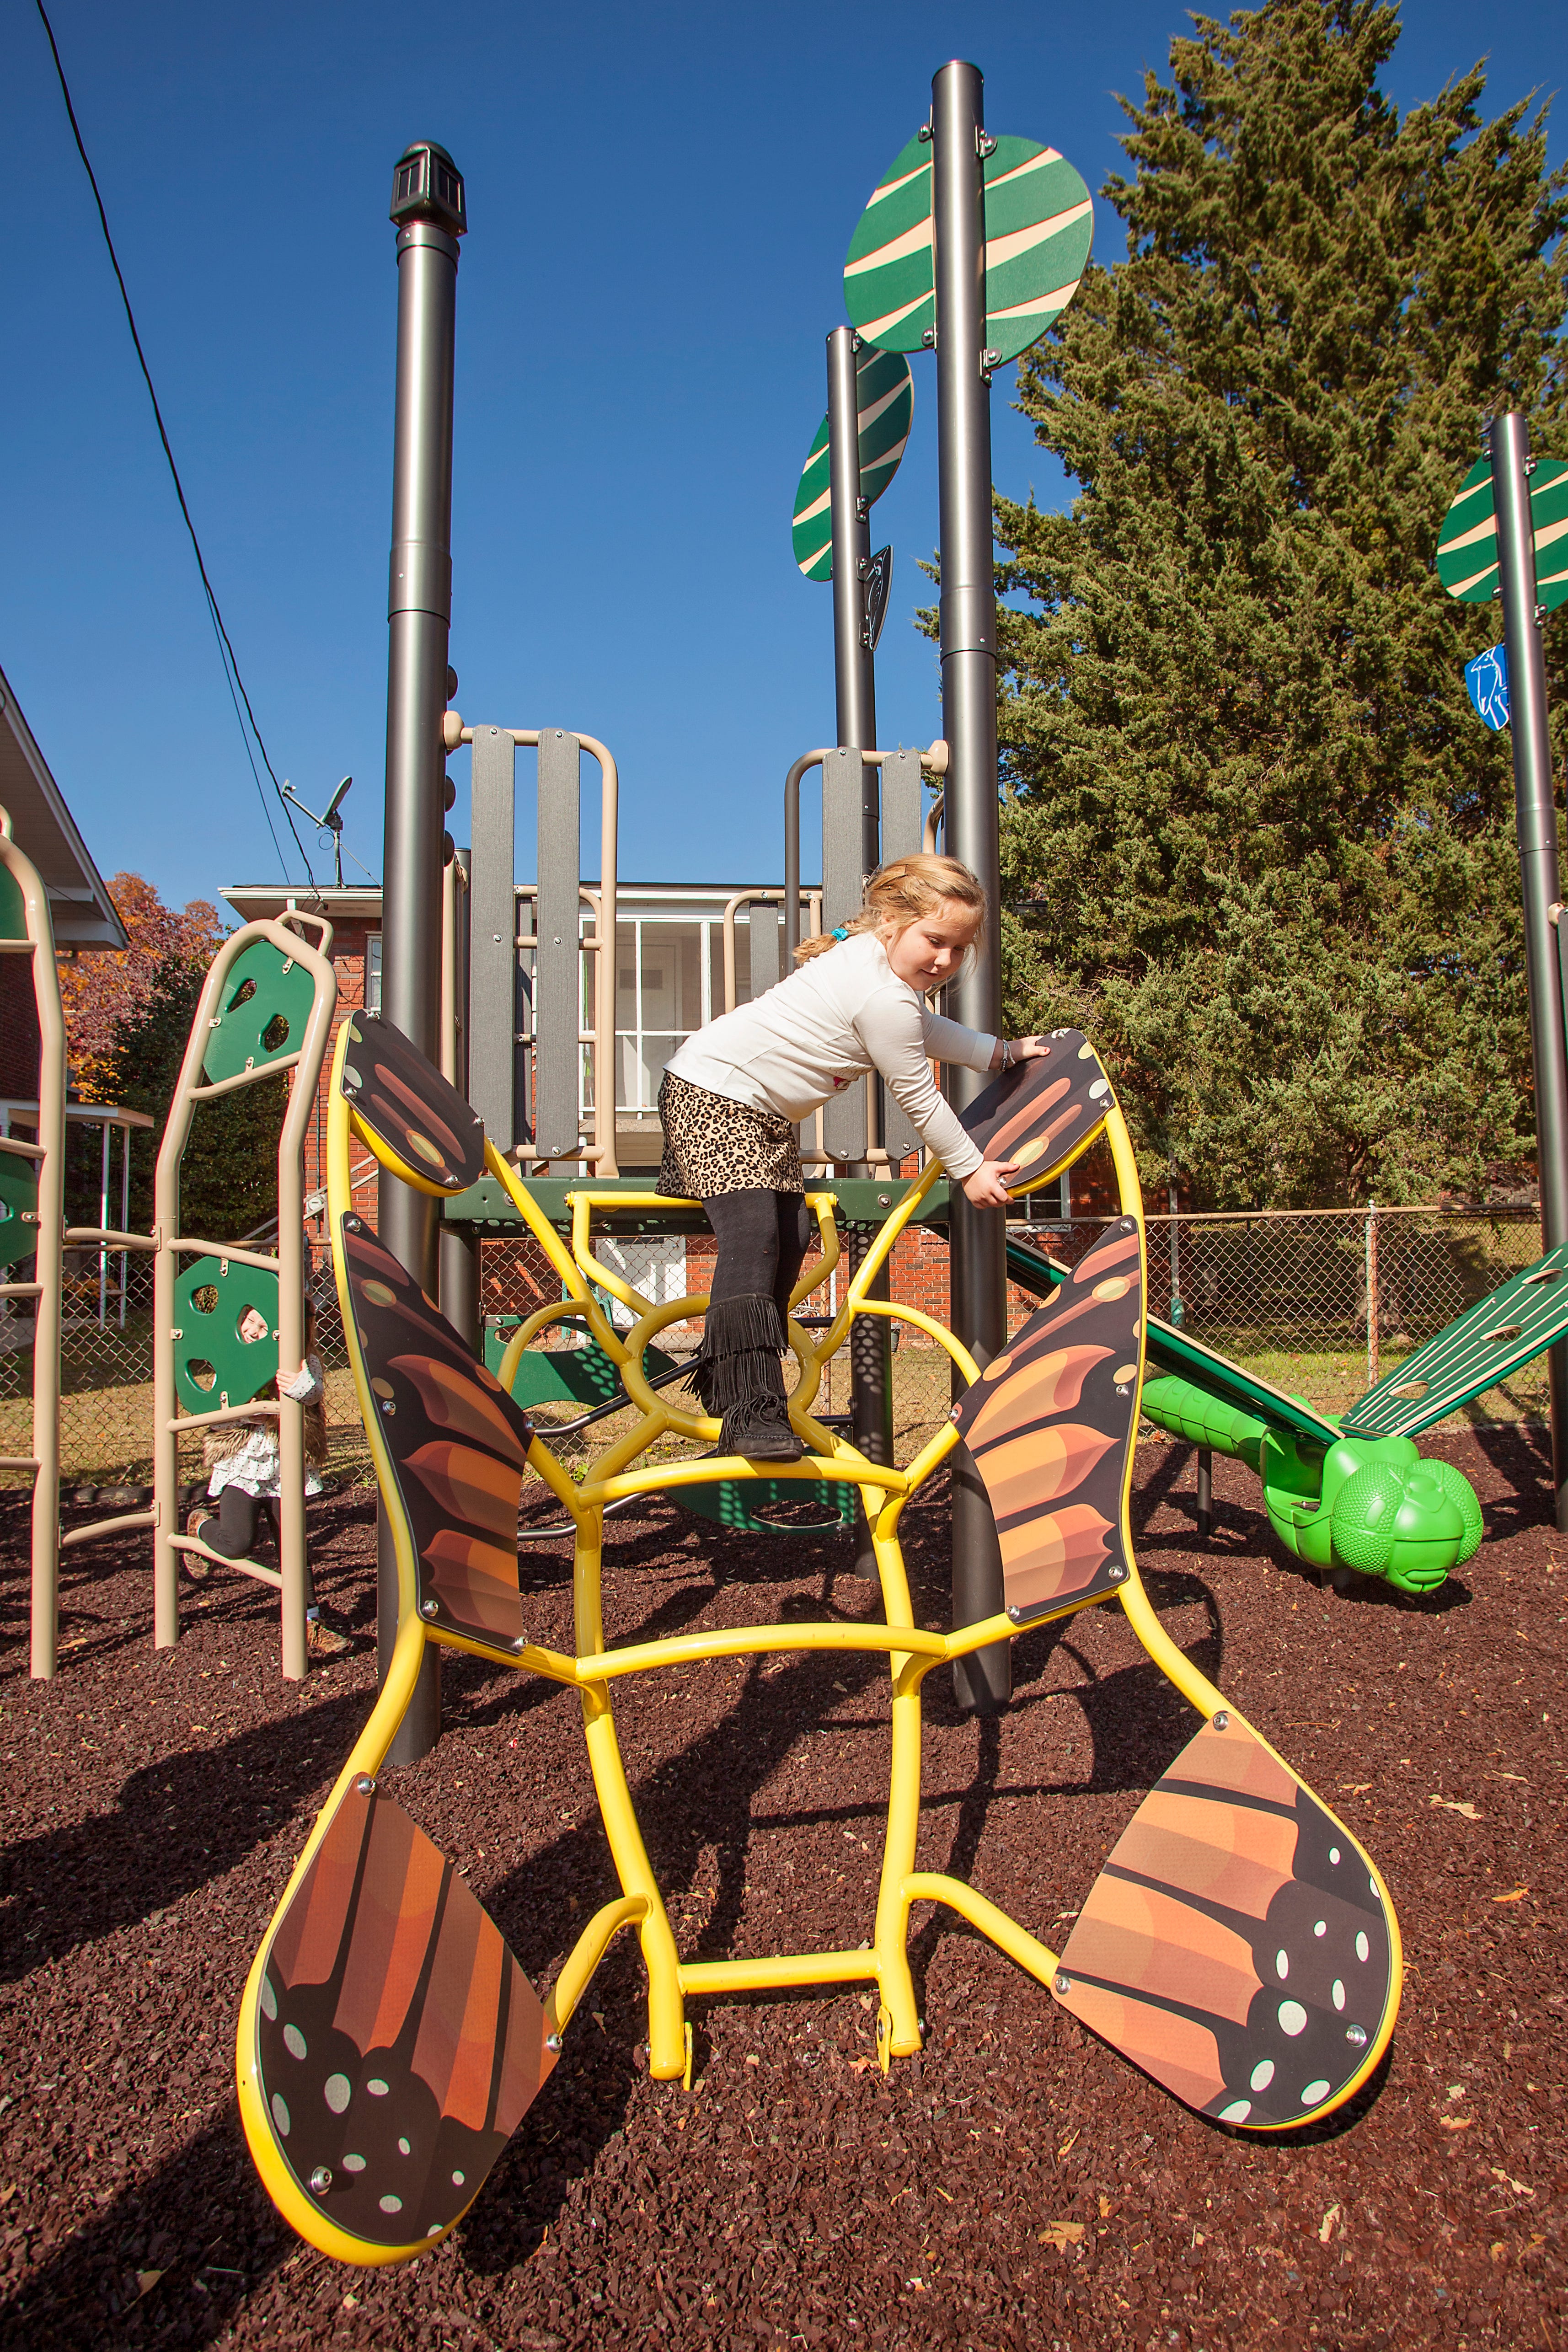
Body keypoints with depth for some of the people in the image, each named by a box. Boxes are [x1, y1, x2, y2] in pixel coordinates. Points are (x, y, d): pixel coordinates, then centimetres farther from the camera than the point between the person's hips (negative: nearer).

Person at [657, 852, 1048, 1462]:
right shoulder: (884, 996, -23)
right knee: (753, 1235, -24)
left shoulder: (872, 955, 8)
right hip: (712, 1094, -11)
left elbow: (929, 1032, 27)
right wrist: (969, 1169, 0)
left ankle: (723, 1375, 20)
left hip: (764, 1113, 11)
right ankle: (751, 1410, -28)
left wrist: (1004, 1050, 30)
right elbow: (919, 1099, -13)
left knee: (789, 1241, 8)